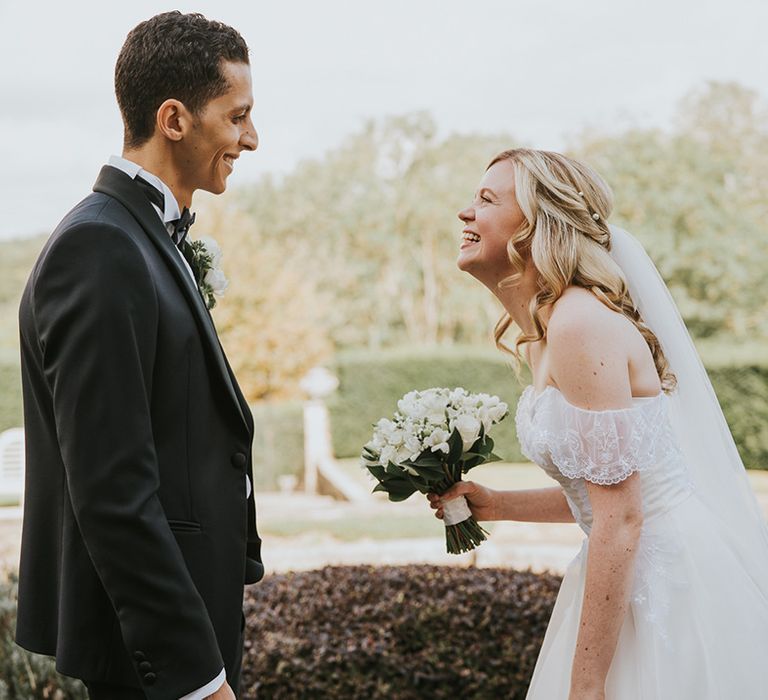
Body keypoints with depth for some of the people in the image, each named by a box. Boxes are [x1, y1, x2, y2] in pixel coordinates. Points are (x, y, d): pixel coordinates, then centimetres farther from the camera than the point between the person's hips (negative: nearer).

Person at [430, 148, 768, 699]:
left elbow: (620, 515, -23)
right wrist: (496, 505, 12)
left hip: (674, 578, -9)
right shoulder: (542, 331, 9)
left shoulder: (582, 323, -20)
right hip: (640, 576, 9)